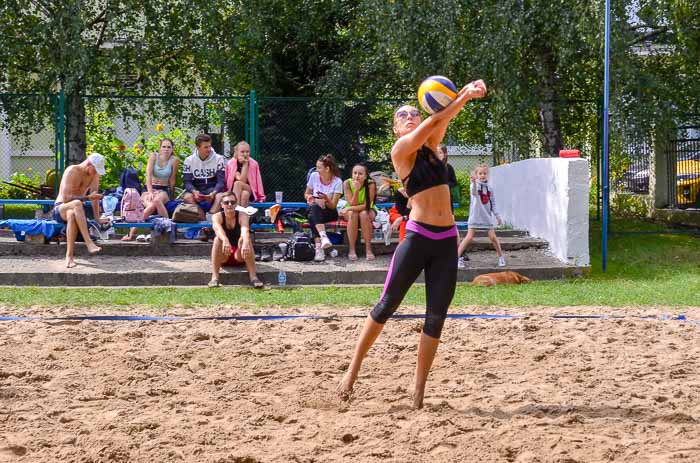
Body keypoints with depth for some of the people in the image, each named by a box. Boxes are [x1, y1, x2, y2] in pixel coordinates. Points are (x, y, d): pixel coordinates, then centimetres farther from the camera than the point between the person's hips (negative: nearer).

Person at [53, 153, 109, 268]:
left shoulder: (95, 174, 3)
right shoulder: (72, 171, -14)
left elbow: (94, 196, -1)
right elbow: (66, 197, -21)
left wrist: (97, 218, -12)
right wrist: (87, 197, -27)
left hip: (74, 210, 4)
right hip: (59, 209, -4)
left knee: (71, 215, -37)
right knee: (77, 203, -39)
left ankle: (69, 255, -41)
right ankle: (89, 243, -48)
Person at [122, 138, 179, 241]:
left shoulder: (174, 160, 0)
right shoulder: (154, 156, -1)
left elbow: (172, 180, 4)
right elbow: (148, 175, -10)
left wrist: (171, 196, 4)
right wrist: (150, 192, -22)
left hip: (164, 191, 0)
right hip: (149, 189, 0)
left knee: (157, 200, -38)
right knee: (150, 205, -35)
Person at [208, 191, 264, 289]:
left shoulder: (242, 216, -8)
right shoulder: (217, 217, -8)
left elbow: (245, 231, -30)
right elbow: (218, 229, -32)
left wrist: (245, 243, -53)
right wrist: (225, 240, -55)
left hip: (239, 256, 0)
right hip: (223, 258, 0)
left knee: (243, 239, -30)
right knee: (218, 239, -29)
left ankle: (253, 277, -36)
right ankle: (214, 278, -36)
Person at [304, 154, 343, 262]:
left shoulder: (337, 182, -9)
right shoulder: (314, 176, 0)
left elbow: (333, 206, -9)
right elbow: (306, 194, 14)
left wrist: (326, 199, -29)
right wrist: (310, 197, -9)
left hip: (330, 213, -3)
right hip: (314, 210, 3)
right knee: (314, 208, -35)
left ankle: (319, 249, -49)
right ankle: (323, 237, -53)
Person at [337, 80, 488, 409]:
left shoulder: (430, 145, 13)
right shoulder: (401, 149, -2)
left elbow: (442, 120, -3)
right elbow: (433, 121, -16)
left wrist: (467, 94, -21)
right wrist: (464, 96, -22)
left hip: (447, 241, 5)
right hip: (417, 236, -5)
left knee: (436, 317, 2)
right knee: (387, 305, -1)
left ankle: (418, 392, 6)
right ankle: (353, 371, 12)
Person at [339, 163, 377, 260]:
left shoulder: (370, 184, -24)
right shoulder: (347, 183, -20)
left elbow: (367, 205, -26)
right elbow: (352, 204, -22)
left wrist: (349, 208, -36)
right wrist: (356, 190, -37)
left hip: (369, 210, -1)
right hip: (351, 211, 1)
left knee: (364, 214, -35)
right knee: (353, 214, -33)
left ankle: (368, 249, -28)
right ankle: (351, 250, -27)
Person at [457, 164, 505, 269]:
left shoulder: (489, 188, 8)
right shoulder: (475, 185, -8)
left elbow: (493, 203, 15)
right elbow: (474, 192, -33)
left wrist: (497, 216, 10)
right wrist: (474, 181, -53)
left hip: (487, 216, 4)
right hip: (475, 216, -4)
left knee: (493, 237, 1)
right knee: (469, 237, -9)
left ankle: (501, 257, 17)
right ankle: (457, 257, -3)